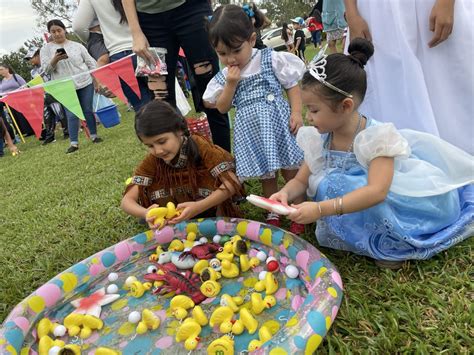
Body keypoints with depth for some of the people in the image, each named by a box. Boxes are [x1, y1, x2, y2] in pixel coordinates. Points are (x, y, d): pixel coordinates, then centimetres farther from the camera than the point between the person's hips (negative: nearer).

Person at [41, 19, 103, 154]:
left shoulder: (77, 45, 6)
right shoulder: (46, 49, 5)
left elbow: (91, 62, 9)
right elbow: (46, 70, -2)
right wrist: (55, 59, -20)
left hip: (85, 83, 1)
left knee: (88, 111, 6)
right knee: (71, 115, -3)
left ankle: (94, 135, 20)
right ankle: (74, 143, 2)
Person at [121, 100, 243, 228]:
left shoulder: (199, 145, -24)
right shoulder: (153, 160, -16)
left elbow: (232, 182, -32)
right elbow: (127, 200, -21)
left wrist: (198, 207, -46)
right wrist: (146, 213, -44)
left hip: (212, 207, -2)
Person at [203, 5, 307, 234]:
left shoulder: (272, 60, -5)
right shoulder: (224, 77, 4)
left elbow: (292, 86, -2)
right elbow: (222, 108, 2)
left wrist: (296, 113, -14)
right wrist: (231, 84, -12)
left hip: (276, 121, -3)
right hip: (251, 129, 3)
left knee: (290, 170, 4)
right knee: (266, 174, 13)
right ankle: (273, 213, 30)